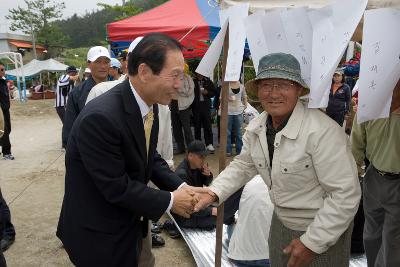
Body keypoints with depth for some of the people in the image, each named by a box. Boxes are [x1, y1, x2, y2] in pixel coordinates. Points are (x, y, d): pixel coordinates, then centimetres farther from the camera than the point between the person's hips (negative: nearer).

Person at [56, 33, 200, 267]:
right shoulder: (100, 117, -31)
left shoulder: (150, 105, -4)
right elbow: (116, 187, -25)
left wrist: (180, 187, -7)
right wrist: (170, 201, -16)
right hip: (99, 236, -7)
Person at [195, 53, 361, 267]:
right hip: (281, 222, 6)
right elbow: (243, 165, 8)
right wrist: (213, 193, -6)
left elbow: (346, 194, -25)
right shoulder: (256, 127, -6)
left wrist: (312, 243, -20)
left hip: (323, 231, -6)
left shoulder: (323, 132, -29)